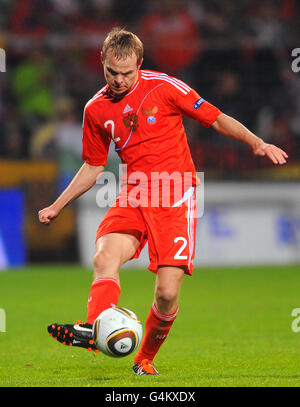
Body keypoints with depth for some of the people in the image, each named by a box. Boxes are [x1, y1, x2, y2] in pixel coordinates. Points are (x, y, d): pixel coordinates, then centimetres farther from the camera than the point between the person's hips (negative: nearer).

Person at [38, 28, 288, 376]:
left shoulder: (163, 87, -4)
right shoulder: (96, 109, 9)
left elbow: (216, 118, 3)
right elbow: (93, 167, 23)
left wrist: (257, 143, -10)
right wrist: (56, 206, 20)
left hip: (175, 197, -3)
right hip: (132, 197, 3)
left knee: (167, 293, -12)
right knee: (105, 256, -28)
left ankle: (145, 359, 11)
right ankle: (92, 330, -45)